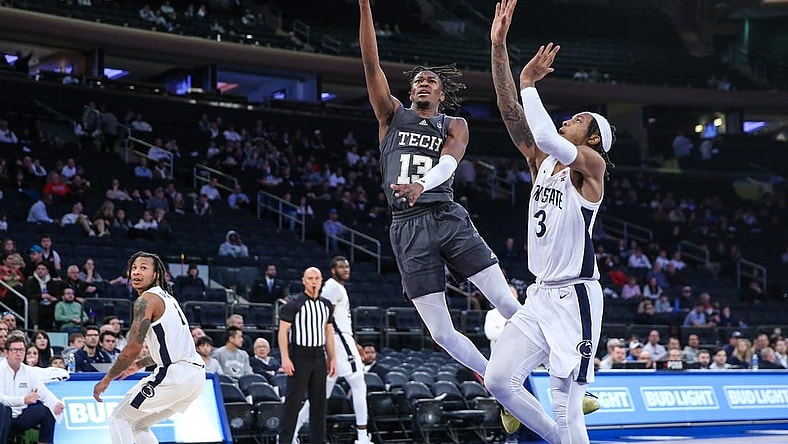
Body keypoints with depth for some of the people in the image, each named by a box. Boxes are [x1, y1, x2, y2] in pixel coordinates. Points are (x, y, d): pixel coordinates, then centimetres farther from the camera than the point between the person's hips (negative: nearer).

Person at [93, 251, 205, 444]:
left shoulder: (146, 300, -8)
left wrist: (106, 380, -5)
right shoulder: (166, 297, 21)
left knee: (119, 418, 2)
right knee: (139, 425, 21)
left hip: (174, 374, -9)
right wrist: (139, 364, 38)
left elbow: (133, 348, -14)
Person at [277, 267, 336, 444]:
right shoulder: (294, 303, -7)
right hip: (299, 356, -6)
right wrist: (285, 358, -18)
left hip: (319, 356, 6)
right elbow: (282, 331, -10)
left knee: (319, 400, 8)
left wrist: (332, 358, 13)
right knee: (294, 400, -7)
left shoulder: (326, 305, 13)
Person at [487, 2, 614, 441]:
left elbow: (546, 136, -25)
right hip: (540, 295, 8)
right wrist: (499, 48, -3)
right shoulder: (542, 162, 14)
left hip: (575, 298, -7)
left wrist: (529, 84, -13)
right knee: (498, 380, -2)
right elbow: (512, 114, 5)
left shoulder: (592, 164, -6)